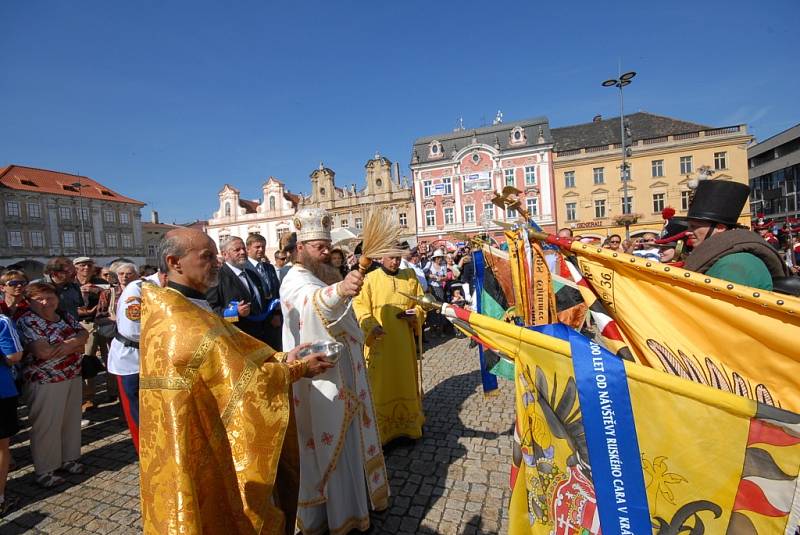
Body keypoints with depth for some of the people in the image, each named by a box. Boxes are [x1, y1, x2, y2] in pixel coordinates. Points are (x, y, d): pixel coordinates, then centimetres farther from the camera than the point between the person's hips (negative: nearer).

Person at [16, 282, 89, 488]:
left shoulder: (65, 317, 7)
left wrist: (71, 342, -20)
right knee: (46, 425, 4)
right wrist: (76, 347, -13)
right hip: (45, 382, -6)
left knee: (71, 420, 15)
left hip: (73, 377, 6)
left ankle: (68, 458, 31)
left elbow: (84, 334, 0)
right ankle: (44, 471, 20)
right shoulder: (27, 321, -13)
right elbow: (43, 352, -22)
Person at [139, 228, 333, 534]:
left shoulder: (165, 306, 2)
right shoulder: (188, 322, -30)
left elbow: (233, 356, 2)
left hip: (194, 435, 9)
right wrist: (298, 368, -13)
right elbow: (245, 381, -25)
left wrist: (282, 359, -3)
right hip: (201, 445, -9)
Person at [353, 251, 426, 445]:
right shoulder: (370, 279, -4)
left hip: (405, 340, 3)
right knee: (381, 384, 2)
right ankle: (381, 429, 16)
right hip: (380, 341, -3)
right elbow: (360, 306, -8)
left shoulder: (410, 276, 7)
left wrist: (415, 314, -9)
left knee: (406, 381, 14)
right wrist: (371, 326, -23)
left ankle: (408, 424, 31)